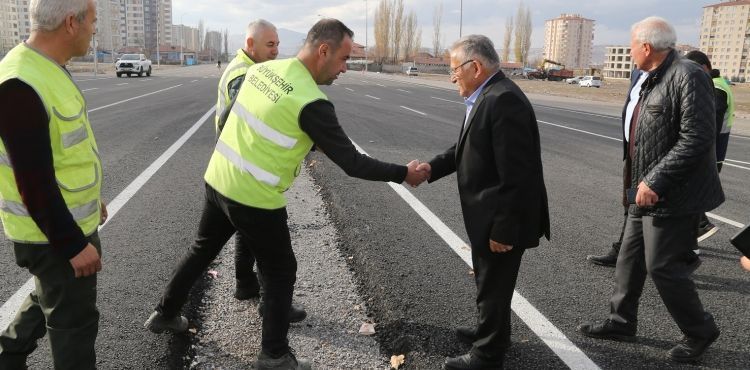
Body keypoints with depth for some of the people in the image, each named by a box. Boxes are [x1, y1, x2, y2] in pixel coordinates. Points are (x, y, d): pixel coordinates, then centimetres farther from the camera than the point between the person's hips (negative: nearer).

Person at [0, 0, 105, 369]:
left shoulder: (49, 69, 5)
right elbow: (34, 182, -27)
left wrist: (91, 199, 22)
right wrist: (73, 244, -22)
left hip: (72, 220, 10)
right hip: (52, 234, -9)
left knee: (51, 299, 27)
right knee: (74, 318, 8)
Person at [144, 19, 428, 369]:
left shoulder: (261, 69, 0)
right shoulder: (311, 102, -23)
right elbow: (352, 163, -19)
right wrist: (404, 174, -8)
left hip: (216, 180, 8)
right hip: (255, 200, -7)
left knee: (202, 250, 28)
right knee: (281, 274, 12)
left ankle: (164, 313, 47)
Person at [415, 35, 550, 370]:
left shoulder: (504, 100, -25)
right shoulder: (486, 97, 7)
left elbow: (516, 175, -27)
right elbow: (467, 147, 14)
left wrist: (503, 230, -24)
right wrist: (433, 167, -1)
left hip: (500, 220, -10)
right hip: (487, 215, 10)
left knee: (493, 286, 9)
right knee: (489, 281, 26)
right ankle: (491, 331, 48)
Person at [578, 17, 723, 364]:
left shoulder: (688, 76, -18)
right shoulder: (649, 78, 11)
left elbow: (696, 139, -24)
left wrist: (655, 182, -25)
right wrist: (640, 178, 16)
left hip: (673, 195, -9)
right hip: (648, 191, 9)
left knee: (662, 267, 0)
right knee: (630, 258, 15)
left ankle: (699, 331, 23)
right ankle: (621, 322, 31)